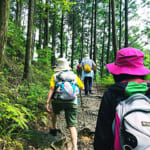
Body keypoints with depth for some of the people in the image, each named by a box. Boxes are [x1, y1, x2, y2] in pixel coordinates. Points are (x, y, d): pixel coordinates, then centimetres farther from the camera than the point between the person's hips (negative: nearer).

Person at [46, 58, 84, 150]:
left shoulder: (55, 76, 5)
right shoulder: (74, 76, 11)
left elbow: (52, 88, -7)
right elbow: (82, 88, 16)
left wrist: (48, 102, -9)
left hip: (58, 101, 0)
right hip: (72, 103, 0)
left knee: (54, 113, 35)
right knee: (72, 126, 0)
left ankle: (54, 129, 46)